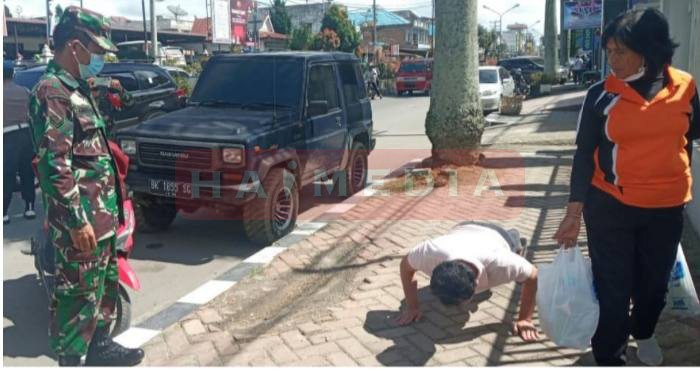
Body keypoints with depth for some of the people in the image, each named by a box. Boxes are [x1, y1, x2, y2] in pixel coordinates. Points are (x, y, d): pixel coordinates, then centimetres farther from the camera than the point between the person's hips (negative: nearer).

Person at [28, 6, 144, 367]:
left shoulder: (75, 88, 14)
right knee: (79, 295, 1)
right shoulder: (51, 92, -17)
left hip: (101, 214, 10)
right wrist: (77, 220, -21)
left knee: (105, 283, 20)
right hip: (80, 220, -10)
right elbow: (54, 165, -22)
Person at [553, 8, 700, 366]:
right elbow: (584, 154, -6)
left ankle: (643, 332, 48)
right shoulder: (601, 94, -7)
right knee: (612, 287, 3)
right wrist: (574, 212, -10)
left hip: (666, 207, 2)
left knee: (654, 282, 19)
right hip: (609, 206, -2)